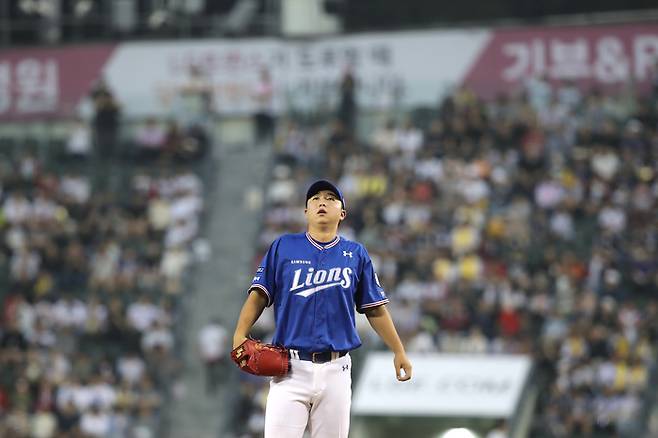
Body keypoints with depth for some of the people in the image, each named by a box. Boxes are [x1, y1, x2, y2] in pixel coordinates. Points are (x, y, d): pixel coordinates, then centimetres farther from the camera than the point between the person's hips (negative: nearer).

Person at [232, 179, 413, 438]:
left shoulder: (356, 254, 11)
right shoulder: (283, 247, 8)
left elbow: (375, 309, 13)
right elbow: (259, 295, 3)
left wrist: (399, 352, 8)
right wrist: (239, 336, -12)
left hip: (335, 369, 2)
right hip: (291, 368, -2)